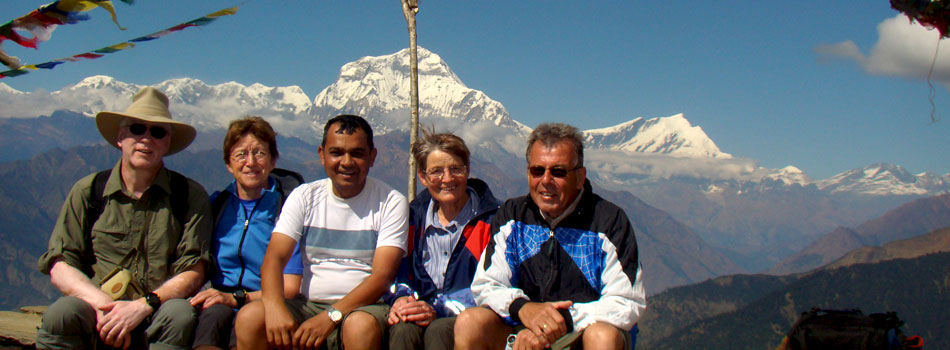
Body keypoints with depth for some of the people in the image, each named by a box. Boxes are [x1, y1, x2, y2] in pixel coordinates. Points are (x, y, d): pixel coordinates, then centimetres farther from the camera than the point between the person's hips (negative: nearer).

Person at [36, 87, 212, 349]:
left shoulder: (189, 195, 5)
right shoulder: (88, 191, 9)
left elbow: (192, 273, -1)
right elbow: (59, 266, 3)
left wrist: (143, 305, -18)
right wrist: (103, 304, -15)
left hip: (157, 317, 0)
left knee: (180, 314, -33)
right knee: (63, 313, -32)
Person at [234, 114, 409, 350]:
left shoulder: (392, 203, -1)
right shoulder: (304, 196, 9)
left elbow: (382, 274, -11)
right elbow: (275, 257, -2)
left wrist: (331, 316, -25)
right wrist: (275, 306, -24)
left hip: (364, 306, -3)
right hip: (309, 304, 3)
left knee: (361, 325, -37)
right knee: (250, 317, -24)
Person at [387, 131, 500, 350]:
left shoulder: (490, 218, 0)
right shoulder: (414, 216, 14)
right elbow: (398, 270, 14)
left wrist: (439, 310, -19)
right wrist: (400, 298, -10)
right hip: (418, 312, 3)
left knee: (439, 330, -35)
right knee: (403, 330, -31)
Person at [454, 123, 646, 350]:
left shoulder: (610, 221, -7)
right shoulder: (511, 216, 4)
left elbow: (627, 304, -12)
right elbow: (485, 286, 2)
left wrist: (563, 322, -25)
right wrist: (522, 307, -21)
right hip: (522, 330, 3)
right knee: (468, 323, -23)